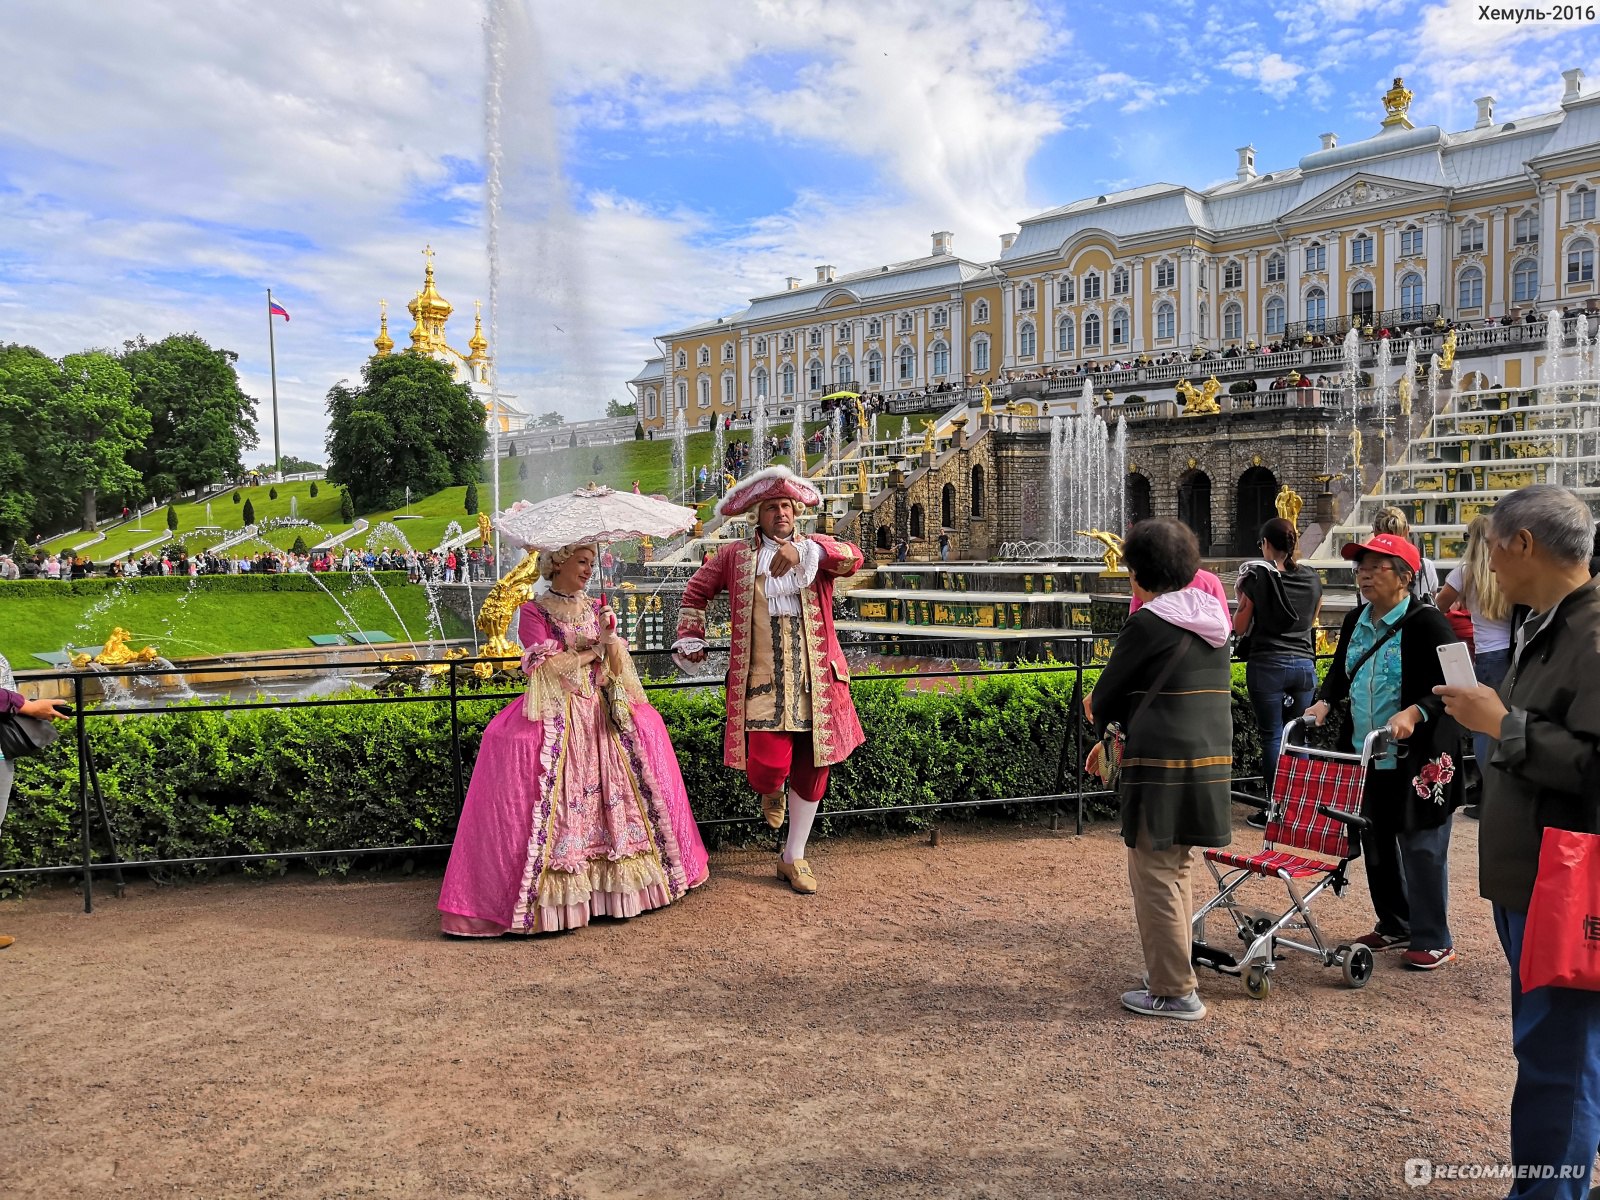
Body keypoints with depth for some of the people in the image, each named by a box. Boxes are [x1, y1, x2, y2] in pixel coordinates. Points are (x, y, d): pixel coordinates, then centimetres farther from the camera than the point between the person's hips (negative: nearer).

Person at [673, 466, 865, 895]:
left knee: (811, 769, 7)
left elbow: (852, 559, -14)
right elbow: (697, 591, 24)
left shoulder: (816, 548, 8)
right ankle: (772, 791, 26)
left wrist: (803, 551, -29)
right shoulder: (735, 556, 10)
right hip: (761, 681, -1)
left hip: (816, 680, 1)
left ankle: (793, 857, 26)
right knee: (767, 769, -14)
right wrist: (691, 638, 17)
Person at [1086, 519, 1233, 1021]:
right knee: (1176, 868, 20)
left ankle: (1174, 993, 8)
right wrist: (1116, 739, 19)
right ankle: (1174, 971, 30)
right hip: (1209, 759, 8)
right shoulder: (1212, 621, 11)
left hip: (1162, 769, -8)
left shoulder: (1149, 623, -13)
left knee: (1155, 874, 1)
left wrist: (1103, 723, 17)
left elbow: (1106, 696, -6)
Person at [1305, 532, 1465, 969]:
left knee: (1421, 847, 0)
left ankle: (1433, 940, 13)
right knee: (1376, 843, 15)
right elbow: (1340, 671, 20)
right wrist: (1325, 701, 2)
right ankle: (1394, 927, 31)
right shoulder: (1356, 621, 8)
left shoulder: (1426, 622, -14)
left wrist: (1415, 712, -30)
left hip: (1418, 758, -8)